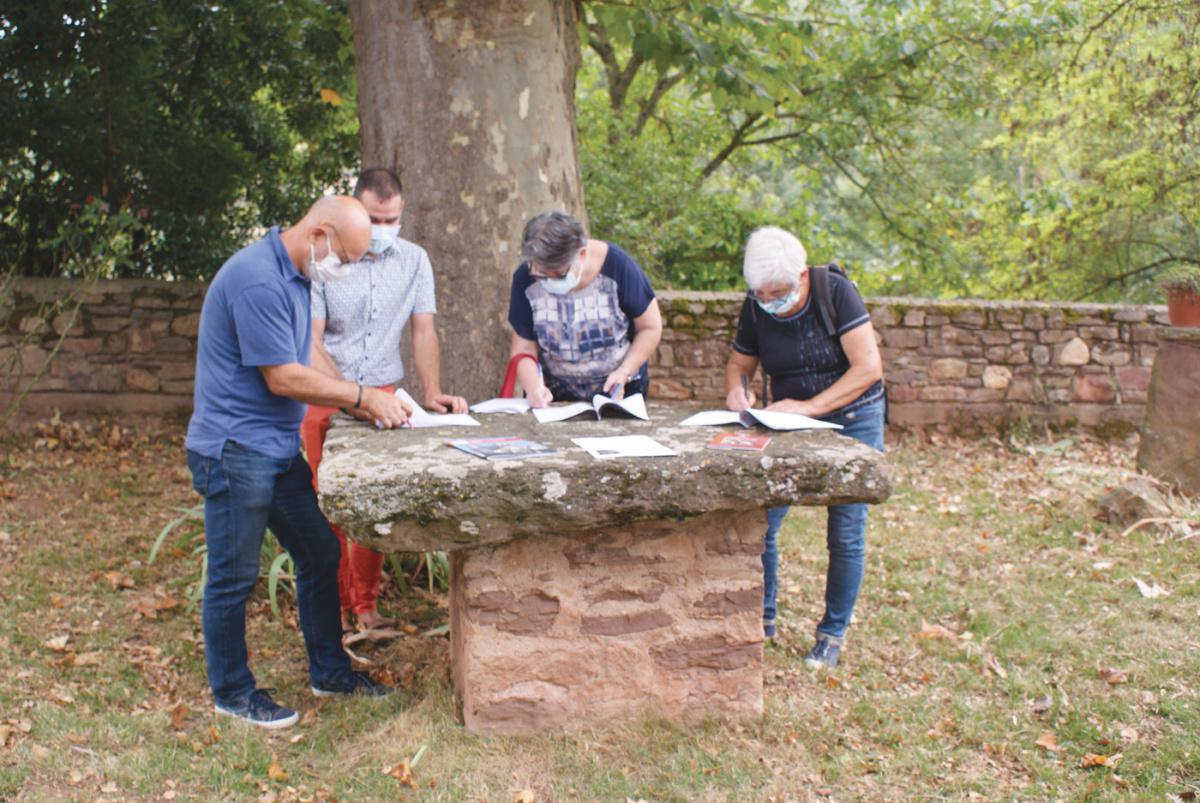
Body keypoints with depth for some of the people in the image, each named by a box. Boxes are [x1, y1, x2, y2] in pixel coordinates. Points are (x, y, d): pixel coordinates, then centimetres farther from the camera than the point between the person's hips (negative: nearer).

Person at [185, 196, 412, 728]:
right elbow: (282, 378, -21)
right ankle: (232, 692, 19)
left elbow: (308, 361, 17)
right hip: (236, 450, -10)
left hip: (278, 449, 10)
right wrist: (361, 396, -12)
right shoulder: (258, 278, -21)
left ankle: (329, 671, 29)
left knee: (320, 555, 15)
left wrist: (362, 402, 5)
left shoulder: (294, 276, 11)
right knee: (234, 577, 4)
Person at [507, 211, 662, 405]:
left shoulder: (617, 266, -17)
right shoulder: (525, 278, -13)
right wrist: (533, 387, -26)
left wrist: (624, 372, -17)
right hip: (556, 394, 1)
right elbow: (524, 347, -8)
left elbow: (650, 328, -6)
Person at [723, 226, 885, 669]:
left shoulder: (835, 292, -18)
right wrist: (736, 390, -16)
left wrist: (811, 406, -28)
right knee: (759, 523, -6)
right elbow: (739, 363, 8)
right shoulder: (755, 309, -6)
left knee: (845, 533, -1)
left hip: (852, 419, -3)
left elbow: (869, 368, -22)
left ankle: (833, 633, 17)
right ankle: (762, 620, 14)